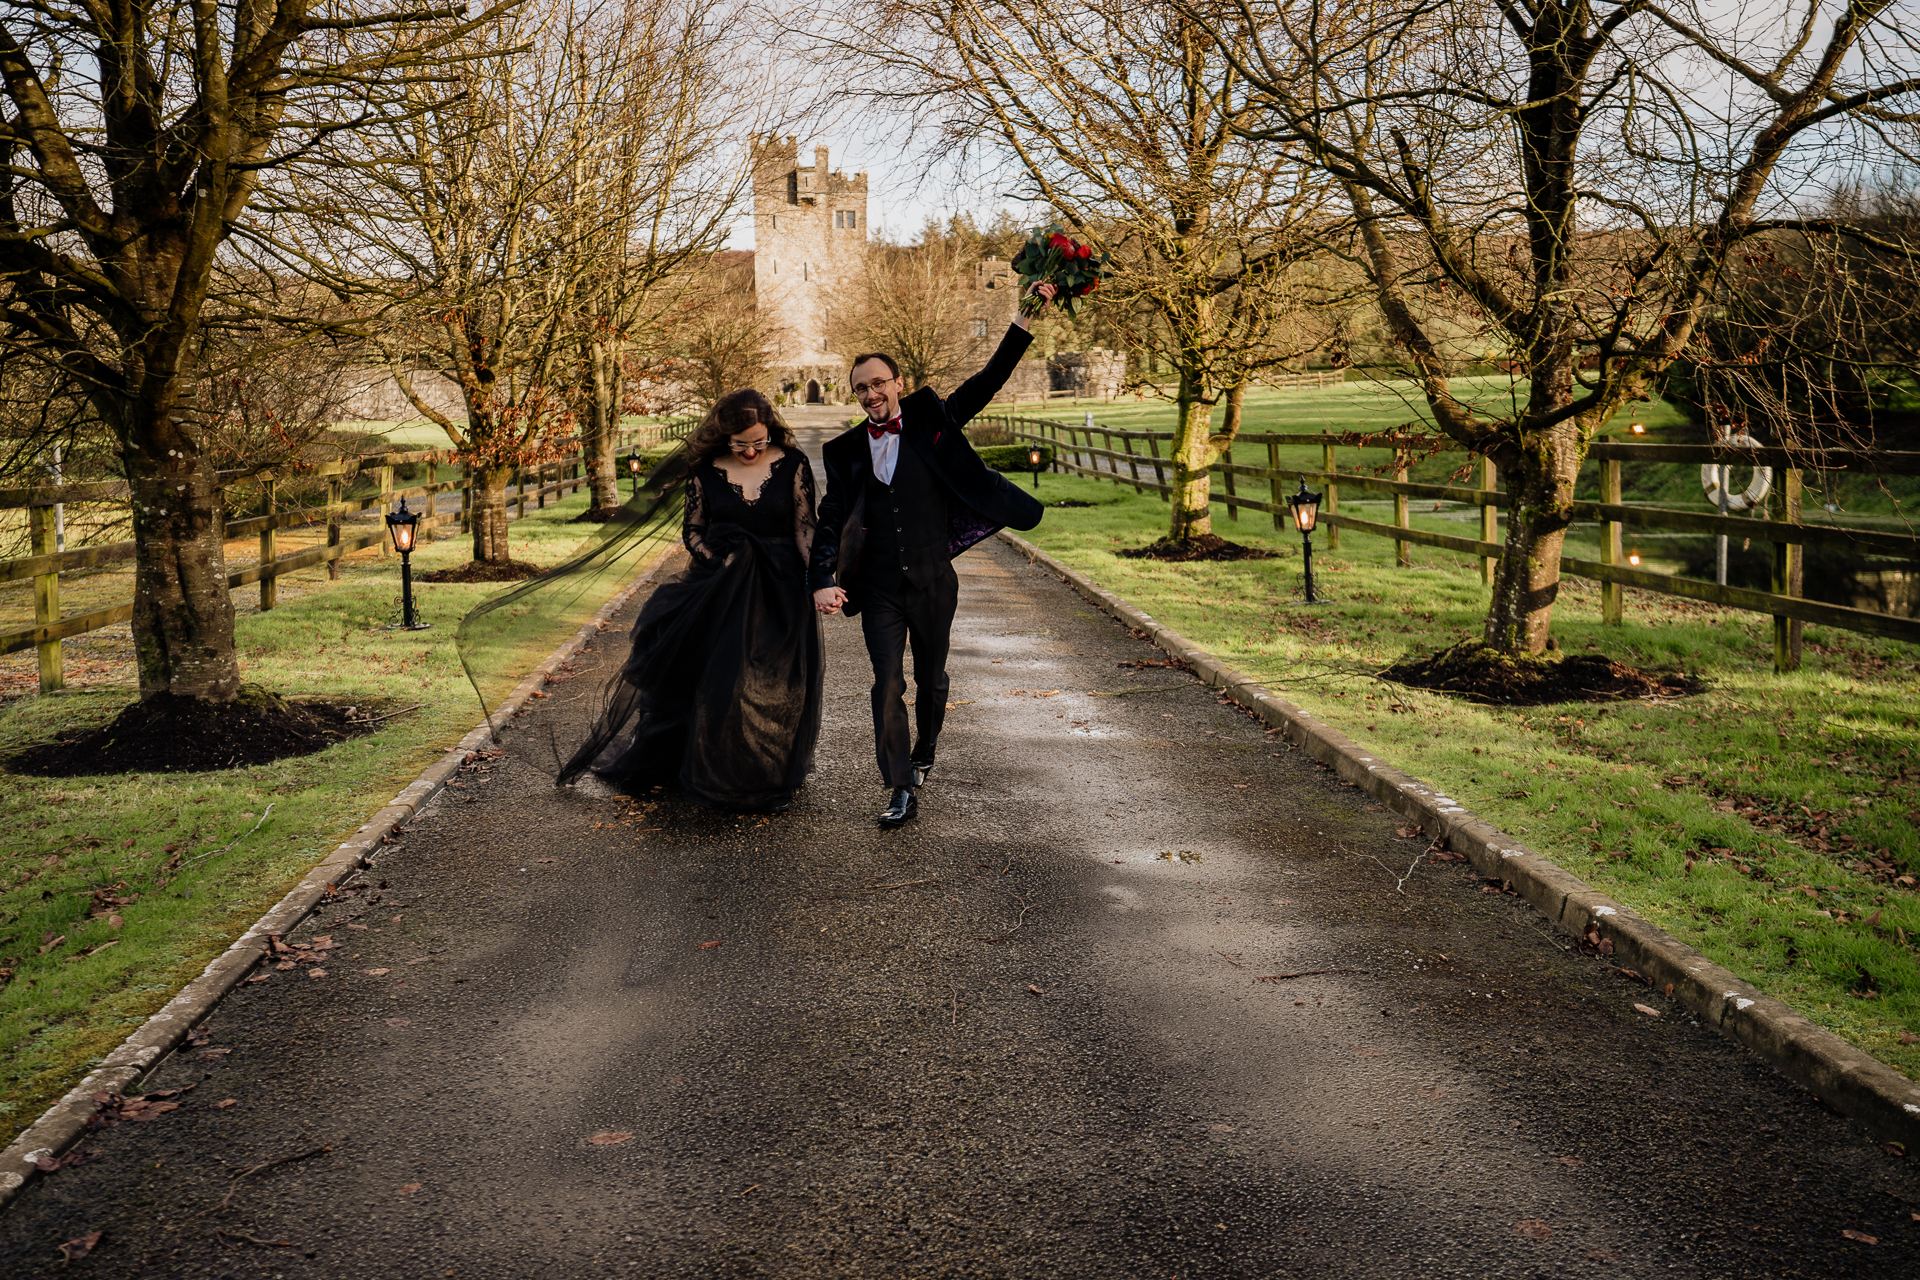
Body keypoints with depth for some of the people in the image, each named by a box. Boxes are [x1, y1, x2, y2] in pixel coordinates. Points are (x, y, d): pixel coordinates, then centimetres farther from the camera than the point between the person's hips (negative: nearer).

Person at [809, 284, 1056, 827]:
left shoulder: (930, 421, 1)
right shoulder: (846, 450, 5)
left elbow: (988, 381, -3)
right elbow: (830, 519, 4)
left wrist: (1026, 318, -10)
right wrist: (823, 581, -10)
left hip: (932, 583, 0)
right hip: (878, 590, 0)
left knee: (931, 680, 13)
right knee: (888, 685, -6)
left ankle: (925, 752, 39)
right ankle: (901, 789, -2)